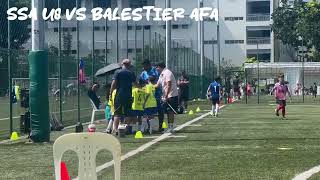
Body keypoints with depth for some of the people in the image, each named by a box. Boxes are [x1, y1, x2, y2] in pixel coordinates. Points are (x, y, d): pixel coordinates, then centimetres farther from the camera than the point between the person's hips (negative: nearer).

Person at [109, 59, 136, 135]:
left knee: (117, 113, 1)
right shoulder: (131, 73, 5)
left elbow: (114, 83, -7)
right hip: (128, 96, 1)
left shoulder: (117, 72, 0)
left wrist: (110, 93, -2)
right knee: (127, 113, 9)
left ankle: (116, 129, -7)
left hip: (119, 95, -1)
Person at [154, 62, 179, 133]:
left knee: (170, 112, -7)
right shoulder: (161, 75, 15)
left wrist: (166, 96, -23)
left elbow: (169, 85, -21)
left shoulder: (167, 73, -14)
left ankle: (171, 128, -3)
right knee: (168, 112, 11)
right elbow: (157, 85, 21)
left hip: (171, 96, -9)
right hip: (166, 96, 9)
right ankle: (169, 127, 17)